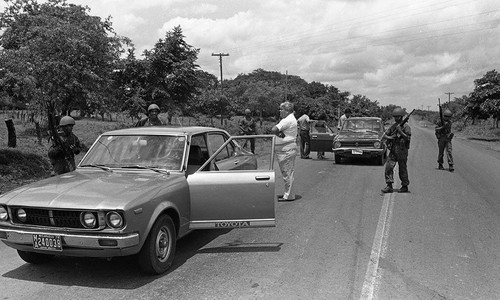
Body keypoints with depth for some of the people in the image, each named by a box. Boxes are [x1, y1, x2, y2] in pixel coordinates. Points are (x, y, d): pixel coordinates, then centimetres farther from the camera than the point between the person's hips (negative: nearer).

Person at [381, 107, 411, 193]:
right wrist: (390, 137, -4)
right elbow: (385, 134, 17)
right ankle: (389, 186, -2)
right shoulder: (393, 126, 12)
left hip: (402, 150, -5)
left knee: (402, 169, 2)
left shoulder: (406, 126, -6)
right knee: (388, 166, -5)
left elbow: (408, 138, -14)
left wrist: (400, 131, -23)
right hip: (393, 150, 5)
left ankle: (405, 186, 15)